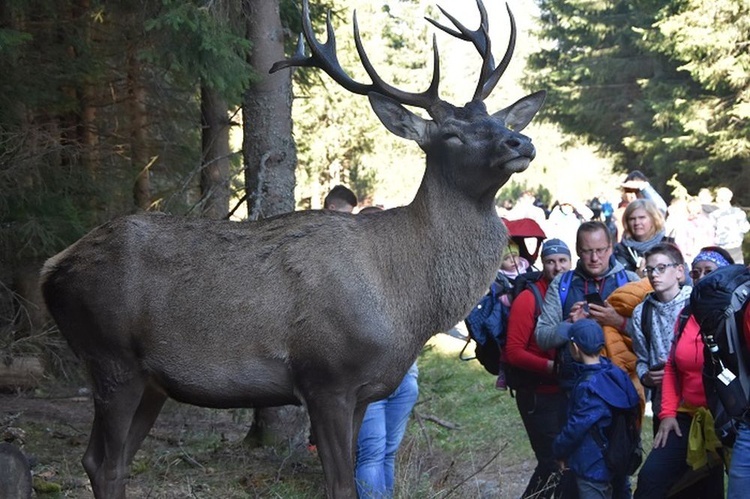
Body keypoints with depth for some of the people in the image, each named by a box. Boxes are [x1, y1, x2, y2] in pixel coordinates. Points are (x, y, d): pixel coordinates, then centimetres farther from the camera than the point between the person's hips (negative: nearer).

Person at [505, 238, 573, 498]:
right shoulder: (528, 299, -10)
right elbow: (513, 352, -15)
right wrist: (550, 366, -26)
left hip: (569, 392, 6)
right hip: (539, 395, -5)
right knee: (552, 460, -9)